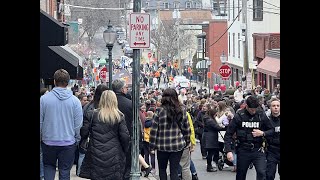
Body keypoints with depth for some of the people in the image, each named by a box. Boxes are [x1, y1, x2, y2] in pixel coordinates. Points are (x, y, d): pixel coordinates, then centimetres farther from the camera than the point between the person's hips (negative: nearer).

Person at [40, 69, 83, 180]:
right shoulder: (75, 100, -8)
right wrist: (76, 139, 10)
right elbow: (78, 124, -4)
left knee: (49, 166, 19)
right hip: (68, 142, 0)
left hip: (48, 141, 0)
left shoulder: (44, 99, -9)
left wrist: (41, 137, 12)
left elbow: (40, 122, -3)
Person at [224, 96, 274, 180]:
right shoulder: (239, 116, -5)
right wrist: (228, 151, -15)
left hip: (258, 150, 0)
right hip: (243, 150, 0)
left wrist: (263, 133, -13)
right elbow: (228, 134, -4)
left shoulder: (261, 115, -1)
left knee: (262, 173, -18)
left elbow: (271, 130, 9)